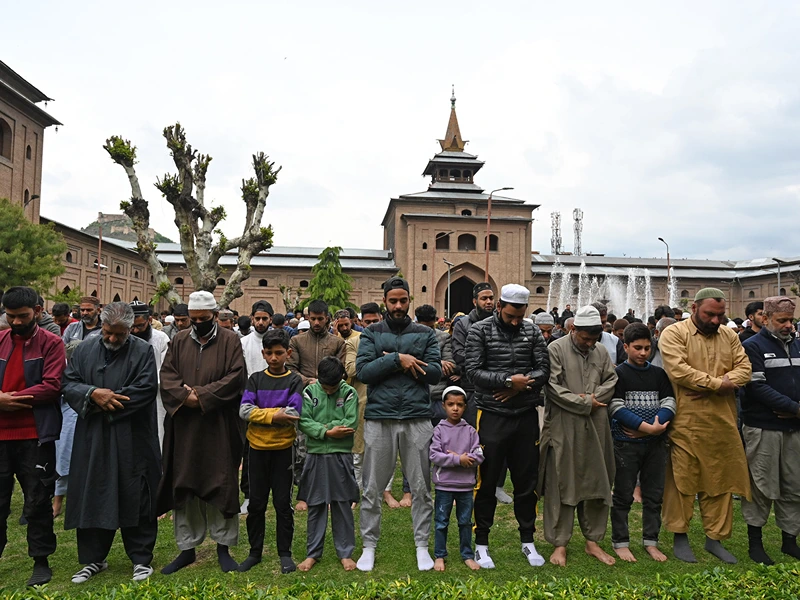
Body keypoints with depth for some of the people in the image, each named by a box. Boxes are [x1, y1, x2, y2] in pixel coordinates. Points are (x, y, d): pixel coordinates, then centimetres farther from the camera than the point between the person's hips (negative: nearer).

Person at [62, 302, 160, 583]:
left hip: (132, 441, -3)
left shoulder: (143, 351, -4)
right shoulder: (84, 349, 7)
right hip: (92, 440, 3)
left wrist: (103, 403, -13)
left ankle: (142, 558, 20)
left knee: (136, 498, 4)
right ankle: (93, 558, 29)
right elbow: (68, 384, 4)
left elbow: (145, 390, -13)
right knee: (92, 496, 11)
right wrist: (93, 394, -16)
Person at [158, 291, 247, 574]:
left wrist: (202, 395, -15)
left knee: (221, 485, 3)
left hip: (219, 428, -3)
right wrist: (185, 396, -15)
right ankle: (187, 548, 22)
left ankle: (223, 546, 17)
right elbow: (167, 376, 3)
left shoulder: (230, 340, 0)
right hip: (183, 428, 3)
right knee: (184, 486, 9)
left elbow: (236, 377, -9)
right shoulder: (179, 341, 10)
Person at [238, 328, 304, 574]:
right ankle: (255, 552, 27)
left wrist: (261, 414, -13)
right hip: (257, 448, 2)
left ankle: (285, 553, 20)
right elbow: (244, 411, -9)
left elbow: (292, 415, -15)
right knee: (256, 503, 12)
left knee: (283, 503, 6)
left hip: (283, 448, -2)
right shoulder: (255, 379, 4)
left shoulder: (294, 381, -2)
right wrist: (274, 415, -17)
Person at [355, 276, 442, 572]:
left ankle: (422, 545, 25)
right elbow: (362, 371, -7)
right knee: (372, 489, 8)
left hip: (418, 418, 1)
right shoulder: (371, 334, 6)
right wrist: (398, 360, -14)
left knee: (421, 487, 9)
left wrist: (397, 362, -8)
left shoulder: (425, 334, 8)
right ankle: (369, 545, 24)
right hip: (379, 418, 0)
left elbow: (435, 372, -3)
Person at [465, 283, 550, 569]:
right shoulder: (480, 331, -5)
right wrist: (509, 380, -20)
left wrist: (520, 385, -15)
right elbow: (474, 371, -13)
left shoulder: (532, 331, 5)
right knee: (486, 482, 6)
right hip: (492, 416, -3)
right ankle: (481, 542, 21)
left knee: (527, 481, 13)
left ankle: (528, 540, 30)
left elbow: (544, 369, 0)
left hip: (526, 416, 3)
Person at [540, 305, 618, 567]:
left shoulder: (601, 351, 11)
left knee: (597, 484, 12)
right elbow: (553, 388, -13)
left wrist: (594, 397, -7)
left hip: (596, 428, 5)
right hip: (563, 428, -5)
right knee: (561, 486, 3)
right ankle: (560, 543, 16)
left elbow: (611, 381, 11)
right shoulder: (556, 349, -7)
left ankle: (593, 541, 27)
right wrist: (585, 404, -10)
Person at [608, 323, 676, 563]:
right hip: (625, 444, -4)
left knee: (654, 495, 11)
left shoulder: (658, 374, 9)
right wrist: (647, 426, -19)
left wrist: (652, 428, -15)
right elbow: (616, 408, -13)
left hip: (655, 443, 4)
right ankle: (620, 542, 16)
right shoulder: (618, 374, -3)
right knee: (623, 495, 4)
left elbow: (669, 404, 0)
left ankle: (651, 541, 25)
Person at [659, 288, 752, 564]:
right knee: (682, 479, 3)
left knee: (720, 479, 12)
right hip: (686, 422, -5)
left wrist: (727, 382, -14)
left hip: (722, 422, 6)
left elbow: (744, 368, 5)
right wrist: (718, 383, -13)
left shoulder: (729, 336, 12)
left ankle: (715, 538, 25)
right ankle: (680, 536, 17)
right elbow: (678, 370, -17)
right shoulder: (674, 334, -6)